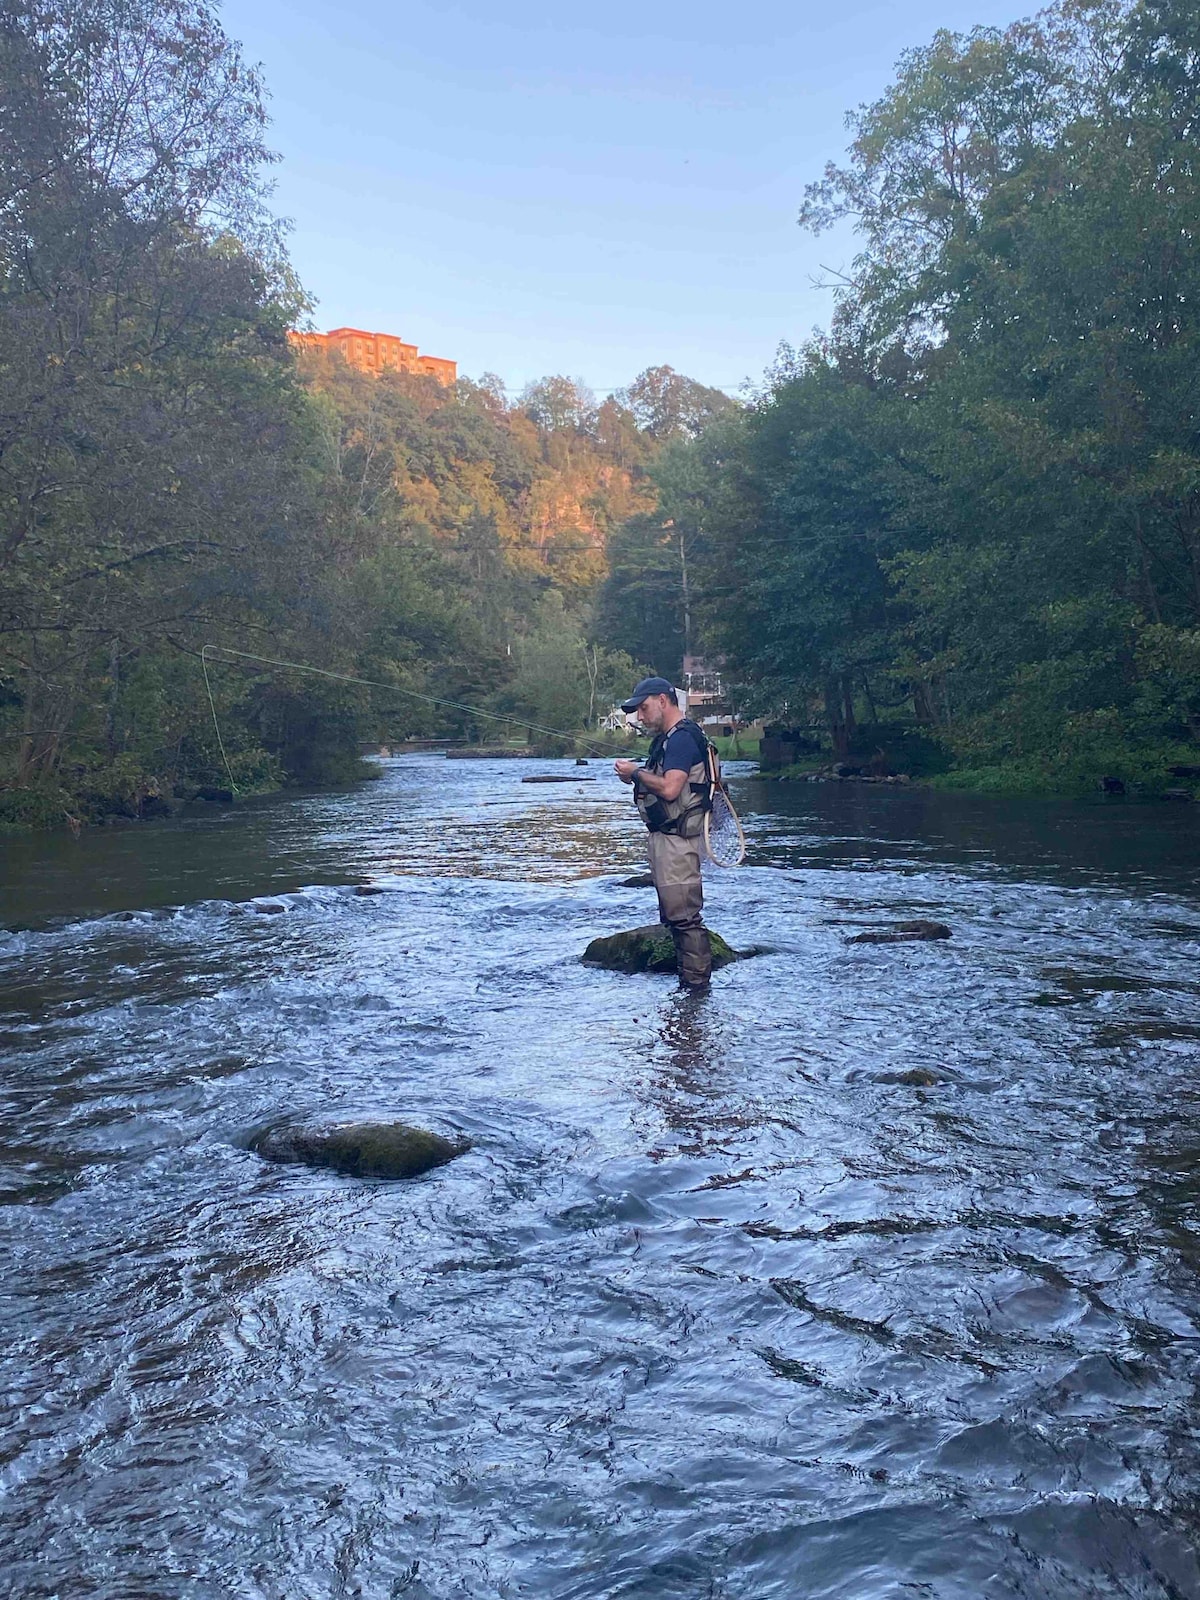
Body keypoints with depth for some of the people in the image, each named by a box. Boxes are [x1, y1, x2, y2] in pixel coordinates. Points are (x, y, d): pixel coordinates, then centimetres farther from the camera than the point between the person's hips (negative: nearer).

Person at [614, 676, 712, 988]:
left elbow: (669, 788, -25)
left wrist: (636, 772, -11)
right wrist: (634, 778, 4)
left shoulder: (682, 738, -15)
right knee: (674, 913, 16)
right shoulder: (667, 738, 19)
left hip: (676, 838, -11)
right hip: (665, 836, 11)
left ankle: (697, 982, -6)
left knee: (683, 914, -9)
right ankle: (685, 974, 24)